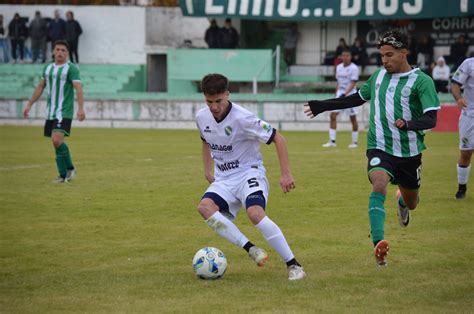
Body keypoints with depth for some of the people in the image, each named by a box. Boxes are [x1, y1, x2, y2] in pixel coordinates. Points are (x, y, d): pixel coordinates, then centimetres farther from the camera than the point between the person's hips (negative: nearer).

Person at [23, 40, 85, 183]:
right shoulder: (48, 68, 12)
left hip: (64, 112, -6)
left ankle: (69, 168, -4)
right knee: (56, 142, 7)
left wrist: (81, 108, -29)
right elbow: (40, 87, 21)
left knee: (57, 140, -20)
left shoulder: (71, 68, -7)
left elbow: (78, 88, -17)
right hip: (51, 112, 6)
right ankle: (64, 175, 15)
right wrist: (29, 105, 19)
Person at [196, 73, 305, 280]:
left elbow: (277, 139, -14)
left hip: (249, 173, -6)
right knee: (204, 207, -27)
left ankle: (293, 265, -24)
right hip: (223, 179, 6)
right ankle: (251, 249, -25)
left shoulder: (242, 118, -19)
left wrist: (286, 174, -18)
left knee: (255, 213, -34)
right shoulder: (202, 117, -1)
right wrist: (207, 169, 16)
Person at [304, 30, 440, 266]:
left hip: (409, 152, -1)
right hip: (379, 147, 1)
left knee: (411, 203, 17)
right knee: (379, 185, -29)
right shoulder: (378, 76, 7)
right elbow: (358, 98, 25)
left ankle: (402, 201, 58)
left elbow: (431, 119, -19)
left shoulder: (421, 81, -10)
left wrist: (409, 124, -39)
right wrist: (323, 106, 27)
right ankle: (378, 244, -38)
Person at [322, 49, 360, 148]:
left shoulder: (354, 68, -9)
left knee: (353, 118, 0)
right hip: (340, 95, 6)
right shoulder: (339, 67, 10)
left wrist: (345, 94, -27)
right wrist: (336, 94, 15)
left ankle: (354, 142, 10)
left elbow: (353, 83, -16)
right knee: (333, 116, -5)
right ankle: (332, 141, -3)